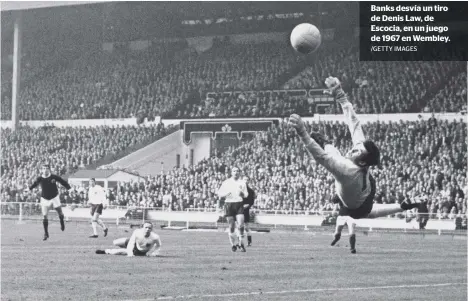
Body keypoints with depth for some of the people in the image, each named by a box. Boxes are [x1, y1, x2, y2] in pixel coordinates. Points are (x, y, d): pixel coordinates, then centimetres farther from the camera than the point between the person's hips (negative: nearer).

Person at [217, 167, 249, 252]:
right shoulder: (226, 183, 6)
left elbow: (246, 195, 15)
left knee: (241, 225, -13)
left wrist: (242, 193, -8)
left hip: (239, 204, 0)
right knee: (231, 226, 0)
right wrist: (226, 194, -12)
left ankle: (241, 243, -1)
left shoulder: (242, 183, 9)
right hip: (229, 204, 0)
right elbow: (219, 193, 7)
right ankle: (233, 244, 12)